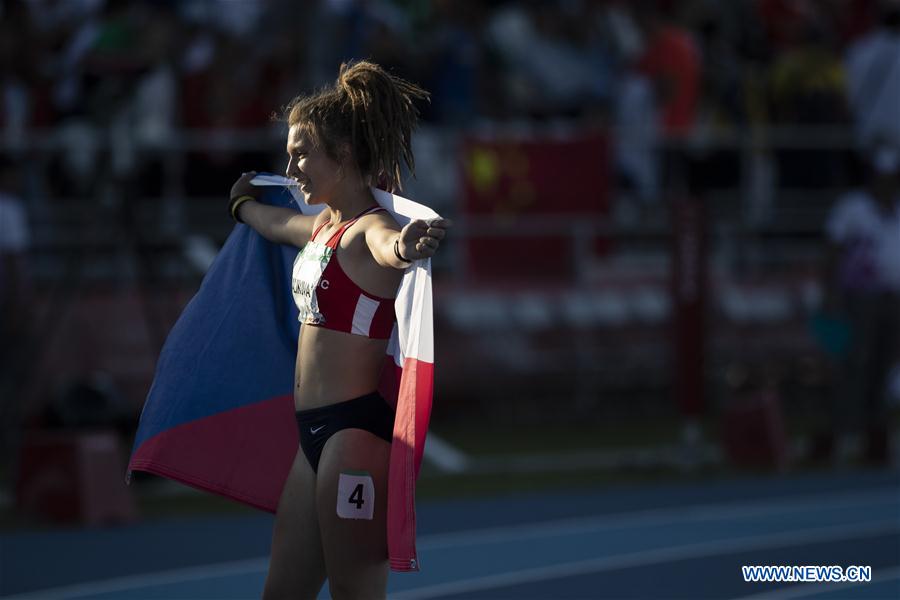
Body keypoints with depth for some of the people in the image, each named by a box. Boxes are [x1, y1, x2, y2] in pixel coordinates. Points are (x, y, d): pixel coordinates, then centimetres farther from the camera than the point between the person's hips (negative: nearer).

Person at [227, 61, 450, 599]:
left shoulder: (368, 230, -13)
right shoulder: (321, 227, 15)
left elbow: (391, 247, -39)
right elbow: (269, 221, 41)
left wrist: (409, 245, -63)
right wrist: (243, 201, 63)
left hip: (356, 429, -10)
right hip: (316, 432, 10)